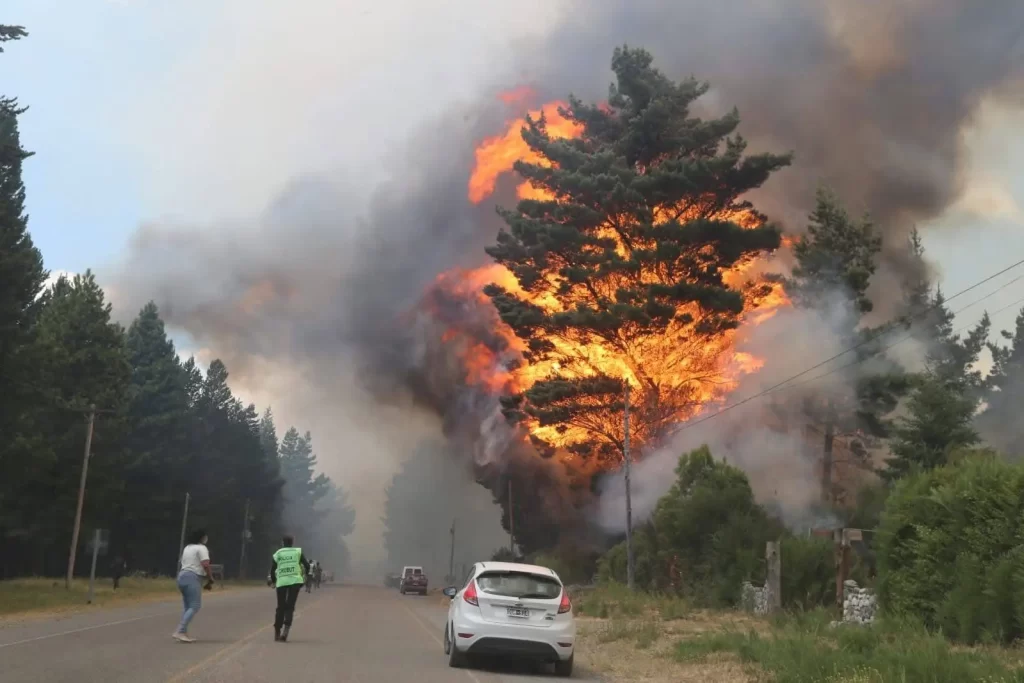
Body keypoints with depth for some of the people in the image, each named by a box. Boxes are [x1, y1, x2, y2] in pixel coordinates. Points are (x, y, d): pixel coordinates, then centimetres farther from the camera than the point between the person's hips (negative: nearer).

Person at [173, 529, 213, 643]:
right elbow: (205, 565, -17)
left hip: (182, 576, 9)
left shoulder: (187, 547, 22)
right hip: (192, 577, -9)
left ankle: (183, 633, 7)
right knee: (195, 606, -9)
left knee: (188, 607, 13)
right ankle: (180, 632, -19)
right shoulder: (201, 548, -6)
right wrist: (210, 579, -6)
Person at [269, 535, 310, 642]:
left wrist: (273, 581, 20)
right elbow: (307, 565, 3)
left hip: (281, 582, 1)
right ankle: (285, 631, -17)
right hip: (295, 581, -1)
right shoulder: (298, 551, 9)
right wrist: (306, 576, 21)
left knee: (280, 607, 13)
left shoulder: (277, 554, 10)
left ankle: (277, 633, 15)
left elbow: (272, 570, 3)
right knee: (290, 607, 1)